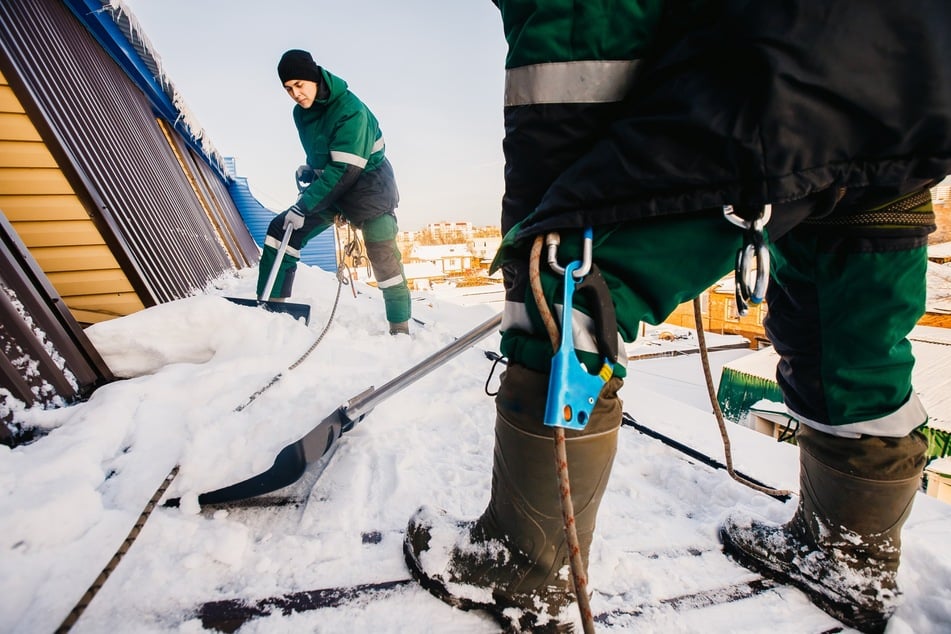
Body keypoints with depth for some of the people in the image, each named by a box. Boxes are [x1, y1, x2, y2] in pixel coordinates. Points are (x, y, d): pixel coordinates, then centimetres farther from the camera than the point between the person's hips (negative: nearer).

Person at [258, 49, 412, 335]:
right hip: (328, 188, 8)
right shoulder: (301, 113, 3)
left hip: (367, 185, -7)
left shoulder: (350, 110, -21)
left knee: (383, 255, -18)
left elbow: (345, 170, -27)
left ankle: (400, 327, -6)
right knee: (281, 229, -1)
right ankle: (269, 304, 5)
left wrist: (303, 206, -26)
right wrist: (307, 173, 0)